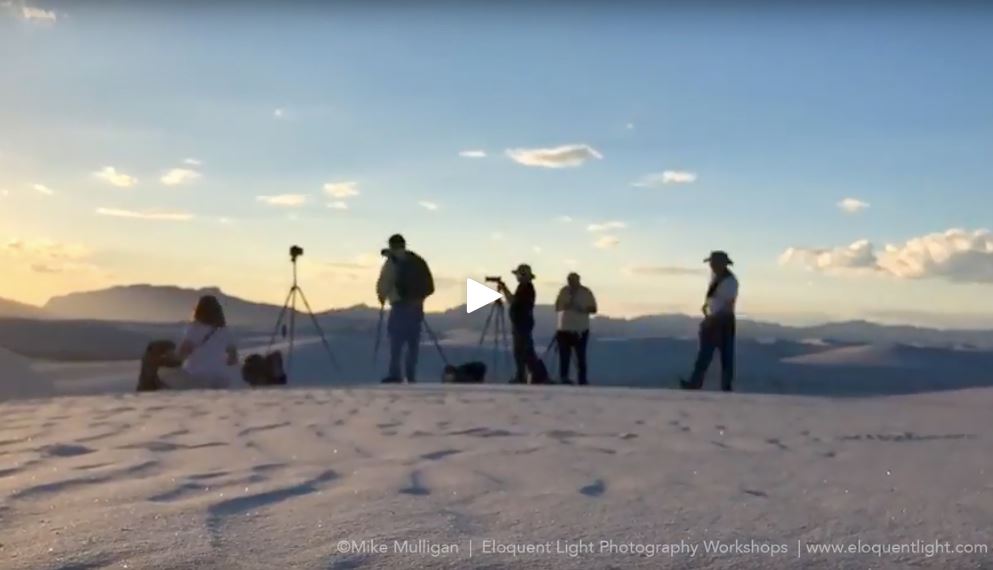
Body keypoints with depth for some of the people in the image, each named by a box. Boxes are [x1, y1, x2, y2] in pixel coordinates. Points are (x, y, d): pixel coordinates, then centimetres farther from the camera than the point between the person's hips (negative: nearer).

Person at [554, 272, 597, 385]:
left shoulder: (586, 292, -1)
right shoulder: (564, 291, 7)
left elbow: (593, 309, -2)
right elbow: (557, 307, 10)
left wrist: (581, 309, -19)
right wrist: (564, 306, -11)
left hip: (580, 330, -2)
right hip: (564, 329, 3)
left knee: (581, 357, -1)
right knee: (564, 356, 0)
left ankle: (582, 381, 4)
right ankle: (563, 378, 5)